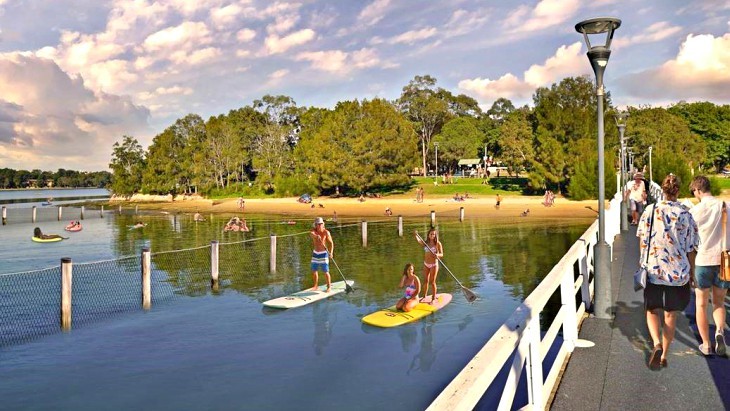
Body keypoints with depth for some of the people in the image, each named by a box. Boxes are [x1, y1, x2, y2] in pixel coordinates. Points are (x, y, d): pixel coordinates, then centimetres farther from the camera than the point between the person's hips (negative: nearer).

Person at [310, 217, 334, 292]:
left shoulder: (326, 232, -13)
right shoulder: (314, 230, -4)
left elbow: (331, 243, -10)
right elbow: (311, 234, -29)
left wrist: (331, 252, -25)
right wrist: (316, 236, -51)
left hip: (323, 253, -4)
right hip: (315, 253, 4)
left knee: (326, 272, -5)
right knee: (314, 271, 10)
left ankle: (329, 287, 7)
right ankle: (316, 286, 25)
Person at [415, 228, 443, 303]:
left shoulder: (438, 244, -8)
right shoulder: (426, 243, 3)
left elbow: (441, 254, -14)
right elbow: (418, 240, -14)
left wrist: (437, 255, -36)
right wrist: (416, 235, -33)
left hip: (434, 264, -4)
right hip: (426, 264, 4)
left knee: (432, 282, 1)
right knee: (425, 281, 13)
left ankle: (434, 298, 12)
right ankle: (424, 296, 26)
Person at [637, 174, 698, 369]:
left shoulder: (650, 211, -5)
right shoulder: (686, 215, -7)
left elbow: (642, 242, 1)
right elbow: (690, 249, -3)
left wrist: (644, 265, 14)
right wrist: (691, 273, 9)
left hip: (653, 271, 0)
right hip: (678, 272, 0)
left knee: (652, 311, 13)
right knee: (670, 314, 13)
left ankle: (657, 343, -11)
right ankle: (664, 355, 22)